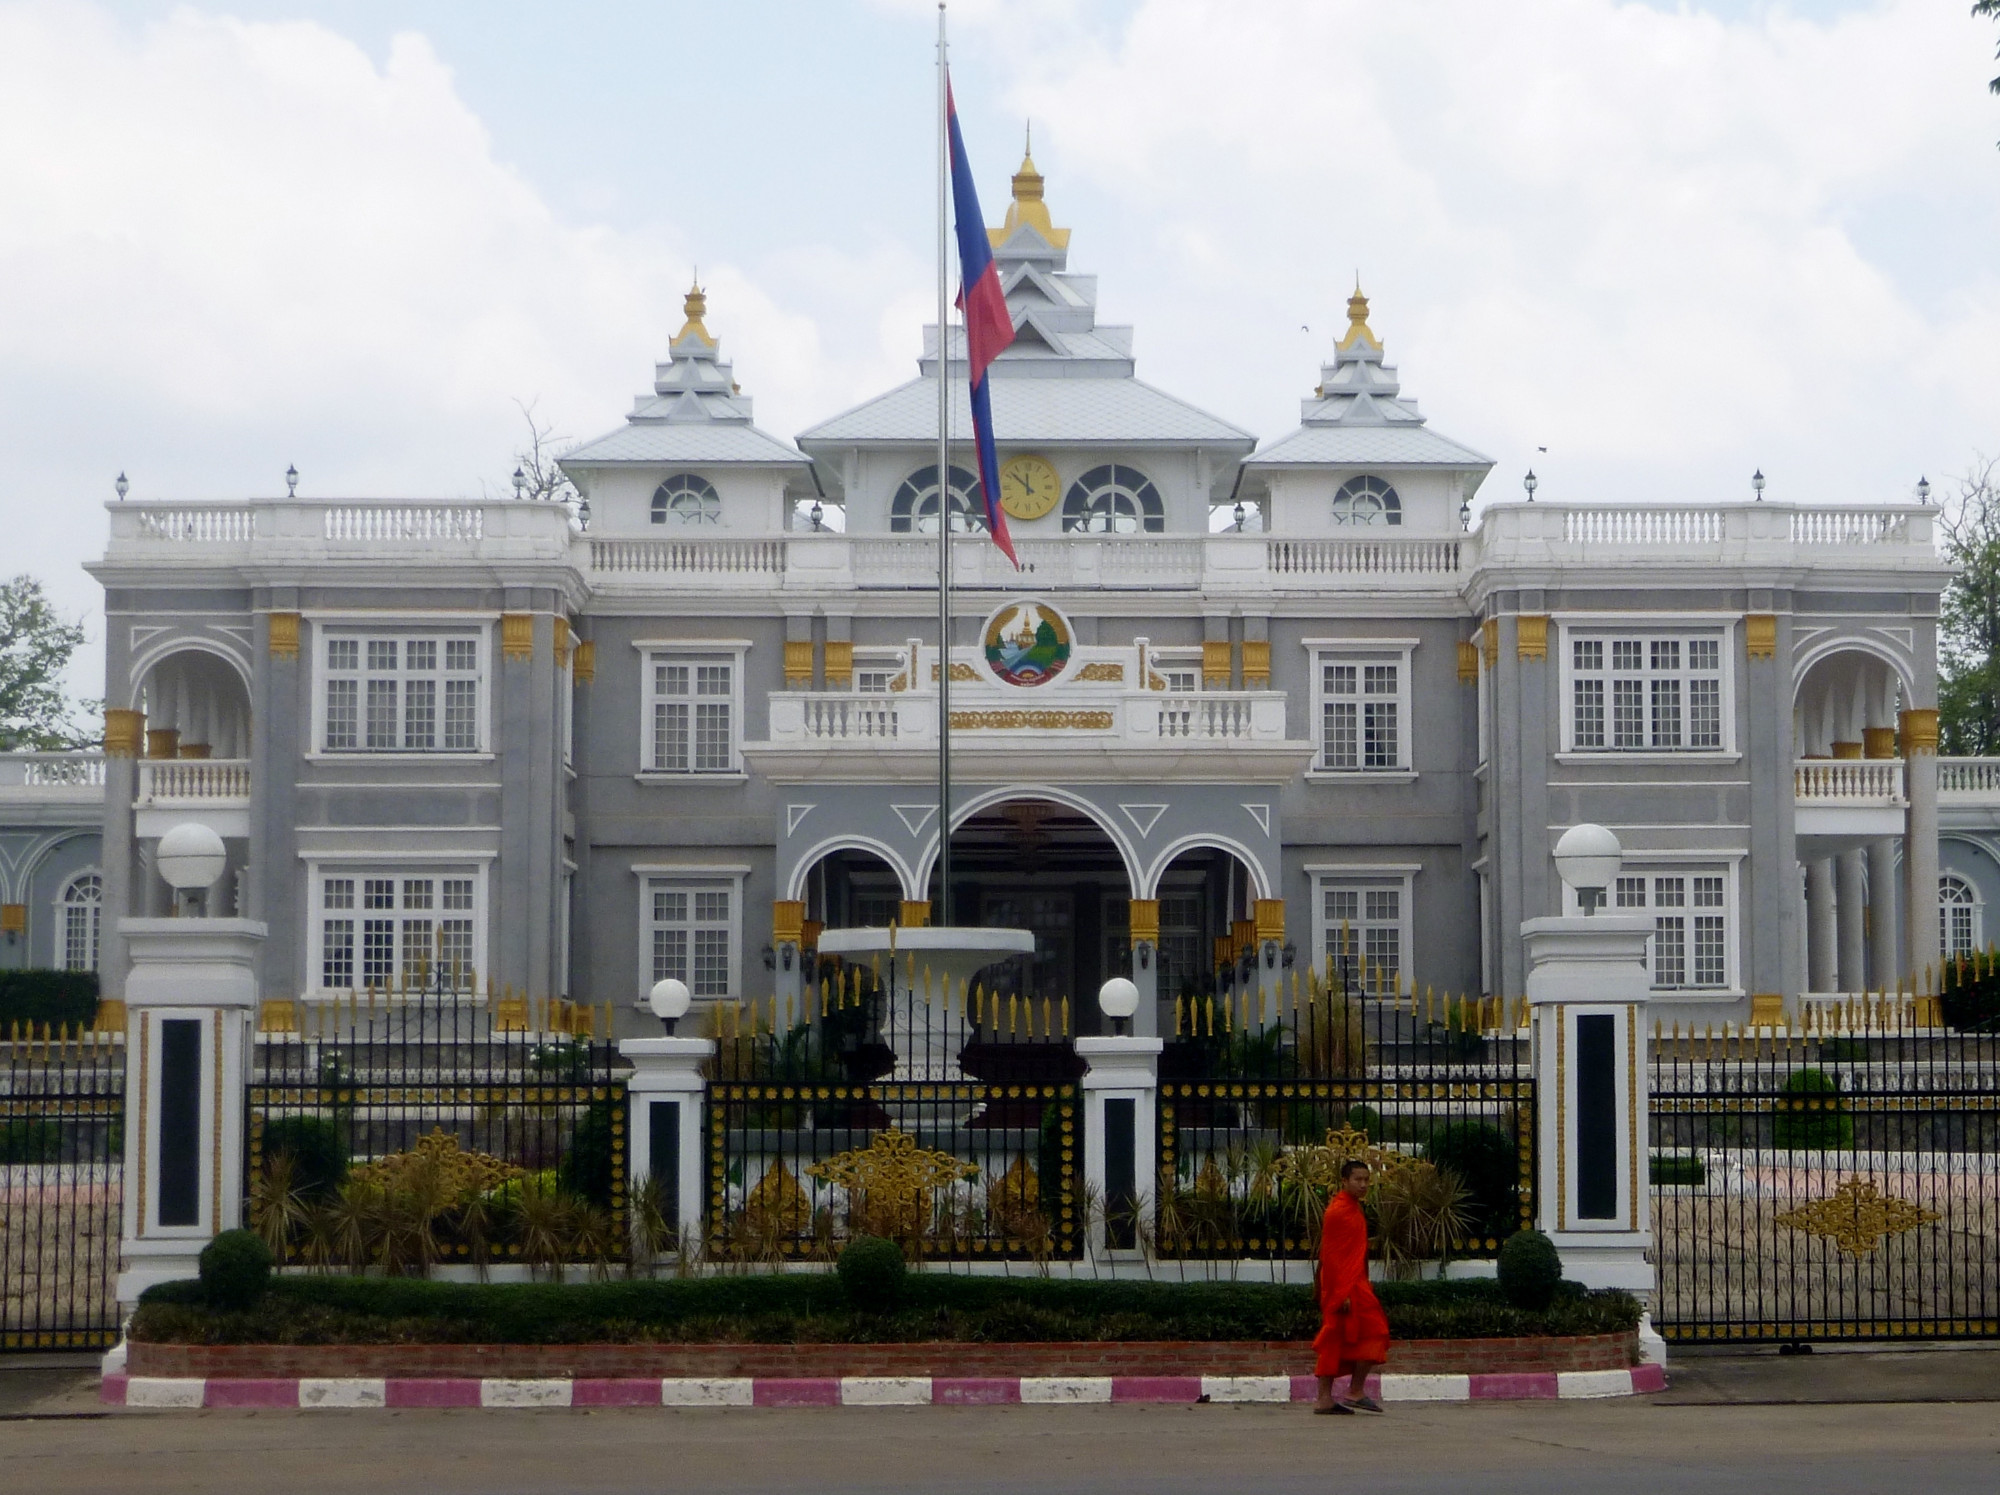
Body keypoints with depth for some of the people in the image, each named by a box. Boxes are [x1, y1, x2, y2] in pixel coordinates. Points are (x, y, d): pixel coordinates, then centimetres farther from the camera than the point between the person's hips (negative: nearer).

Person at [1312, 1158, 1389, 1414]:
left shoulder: (1352, 1209, 17)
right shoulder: (1338, 1211, -14)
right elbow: (1331, 1254, -18)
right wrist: (1344, 1292, -21)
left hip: (1352, 1283, 10)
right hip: (1344, 1285, -10)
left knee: (1334, 1342, 8)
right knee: (1371, 1333, -7)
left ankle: (1324, 1399, 9)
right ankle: (1356, 1392, -3)